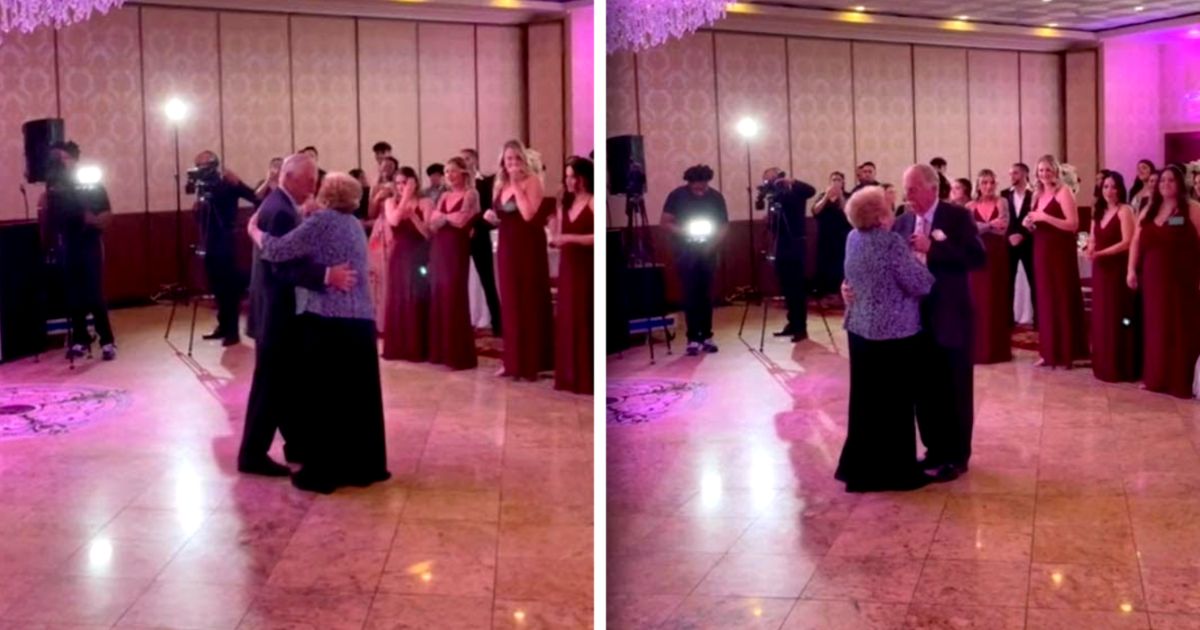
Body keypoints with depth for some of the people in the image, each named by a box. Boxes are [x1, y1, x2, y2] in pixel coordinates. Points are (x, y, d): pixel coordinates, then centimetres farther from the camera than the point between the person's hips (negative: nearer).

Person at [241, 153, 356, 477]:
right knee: (270, 382, -3)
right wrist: (327, 275, -38)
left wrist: (332, 270, 12)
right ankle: (253, 454, 5)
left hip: (284, 306, 11)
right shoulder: (279, 210, -20)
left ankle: (298, 444, 26)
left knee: (291, 380, 16)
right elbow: (283, 266, -29)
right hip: (277, 308, -11)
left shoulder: (282, 206, 13)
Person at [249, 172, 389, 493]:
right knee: (358, 396, 12)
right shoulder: (354, 224, 16)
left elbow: (277, 251, -12)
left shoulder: (322, 221, -9)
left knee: (323, 398, 0)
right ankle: (364, 466, 19)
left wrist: (255, 231, 5)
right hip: (361, 321, 8)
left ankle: (322, 472, 6)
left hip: (329, 322, -7)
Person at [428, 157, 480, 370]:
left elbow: (460, 220, -14)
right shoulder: (444, 196, 17)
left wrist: (442, 216, 2)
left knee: (454, 298, -7)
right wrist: (448, 217, -7)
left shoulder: (470, 195, -2)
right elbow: (432, 224, 11)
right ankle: (440, 351, 13)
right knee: (439, 298, 7)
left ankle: (459, 355, -4)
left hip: (457, 249, -7)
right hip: (439, 249, 7)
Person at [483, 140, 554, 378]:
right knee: (510, 303, 9)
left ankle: (531, 363, 0)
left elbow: (529, 214, -23)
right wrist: (490, 216, 2)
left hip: (528, 247, -7)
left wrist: (516, 186, -18)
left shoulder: (531, 181, -9)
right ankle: (513, 361, 16)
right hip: (507, 247, 7)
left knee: (529, 302, -4)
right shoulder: (500, 184, 13)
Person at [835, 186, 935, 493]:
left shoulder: (853, 239, 5)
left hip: (860, 328, 8)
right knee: (894, 403, 3)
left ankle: (861, 467, 23)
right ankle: (894, 471, 11)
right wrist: (921, 260, 1)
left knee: (866, 399, 15)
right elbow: (920, 285, -16)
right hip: (893, 333, -8)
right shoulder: (890, 242, -19)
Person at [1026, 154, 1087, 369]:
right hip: (1041, 251, 7)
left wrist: (1045, 217, -21)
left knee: (1062, 299, -5)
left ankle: (1065, 353, -1)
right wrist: (1029, 224, 2)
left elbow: (1073, 224, -18)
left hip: (1060, 252, -7)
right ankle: (1048, 351, 12)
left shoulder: (1064, 192, -9)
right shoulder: (1038, 195, 14)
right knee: (1044, 299, 7)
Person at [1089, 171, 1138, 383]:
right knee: (1101, 316, 8)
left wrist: (1101, 253, -21)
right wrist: (1090, 249, -6)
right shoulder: (1098, 211, 14)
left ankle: (1120, 367, -1)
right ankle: (1103, 364, 14)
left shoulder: (1125, 210, -8)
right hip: (1100, 268, 7)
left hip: (1118, 268, -7)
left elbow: (1127, 242, -16)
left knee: (1117, 316, -5)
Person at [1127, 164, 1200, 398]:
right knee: (1155, 327, 10)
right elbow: (1137, 241, 14)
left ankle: (1181, 382, 2)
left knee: (1180, 329, -2)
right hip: (1153, 279, 5)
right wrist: (1132, 270, 4)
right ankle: (1155, 378, 19)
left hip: (1181, 280, -5)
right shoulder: (1149, 210, 14)